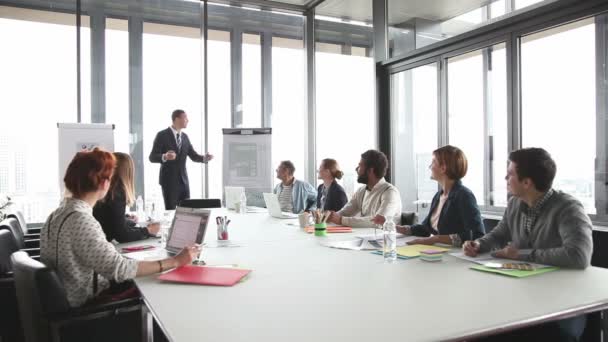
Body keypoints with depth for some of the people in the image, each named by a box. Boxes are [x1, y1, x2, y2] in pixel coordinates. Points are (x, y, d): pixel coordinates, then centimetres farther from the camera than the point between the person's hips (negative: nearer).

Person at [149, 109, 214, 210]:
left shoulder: (185, 137, 11)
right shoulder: (162, 135, -8)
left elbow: (193, 156, 10)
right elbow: (152, 157, -12)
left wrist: (204, 158, -11)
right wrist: (164, 157, -33)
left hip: (183, 180, 6)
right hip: (169, 180, -6)